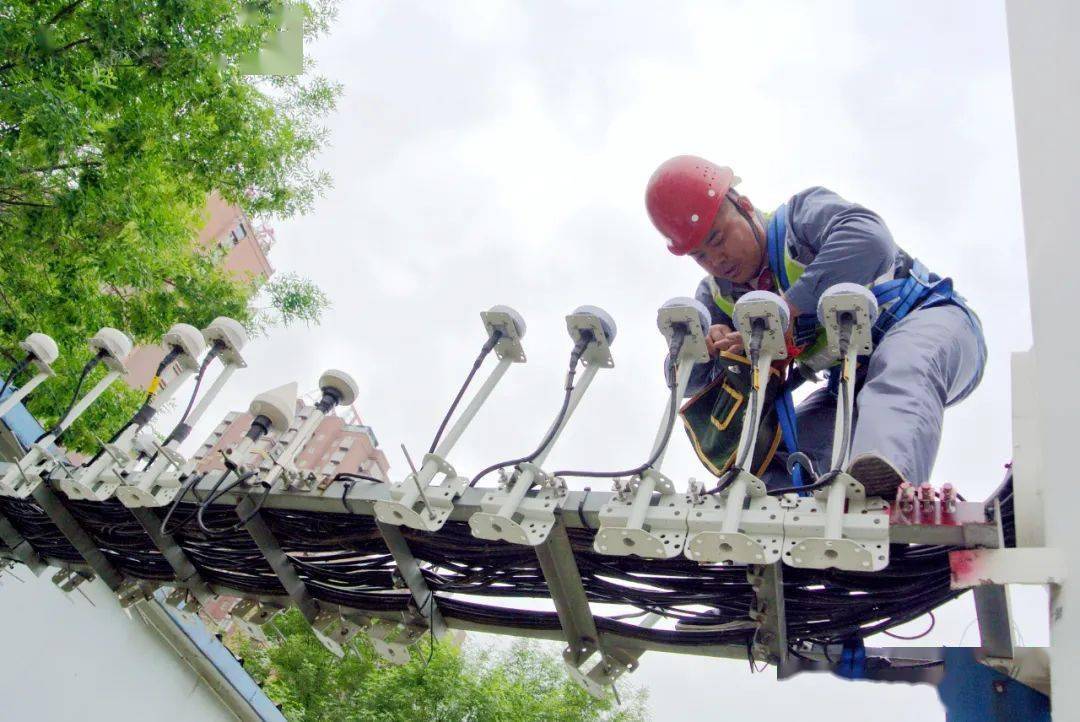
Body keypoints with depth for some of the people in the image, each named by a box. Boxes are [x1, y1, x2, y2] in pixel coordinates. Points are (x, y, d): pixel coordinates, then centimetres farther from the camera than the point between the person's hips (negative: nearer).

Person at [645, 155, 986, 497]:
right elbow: (690, 379, 2)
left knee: (900, 368, -42)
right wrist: (704, 346, -22)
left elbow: (869, 242, -37)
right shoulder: (718, 295, 4)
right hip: (857, 377, 8)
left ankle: (887, 482, -68)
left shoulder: (804, 212, -15)